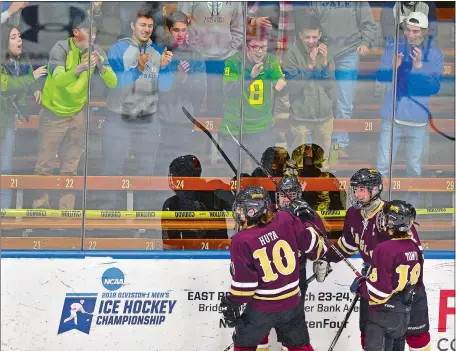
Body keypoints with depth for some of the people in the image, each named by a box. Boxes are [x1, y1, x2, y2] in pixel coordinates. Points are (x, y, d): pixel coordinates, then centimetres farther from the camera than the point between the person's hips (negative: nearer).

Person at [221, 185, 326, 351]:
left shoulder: (241, 241, -19)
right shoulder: (286, 220, -12)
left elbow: (243, 282, -16)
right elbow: (312, 243, -2)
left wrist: (232, 304, -1)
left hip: (261, 308, -4)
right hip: (292, 303, 4)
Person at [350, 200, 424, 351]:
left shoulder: (385, 249, -22)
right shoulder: (414, 248, 2)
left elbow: (379, 292, -23)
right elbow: (417, 283, 13)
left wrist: (359, 285, -7)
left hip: (383, 315, -8)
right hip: (403, 314, 8)